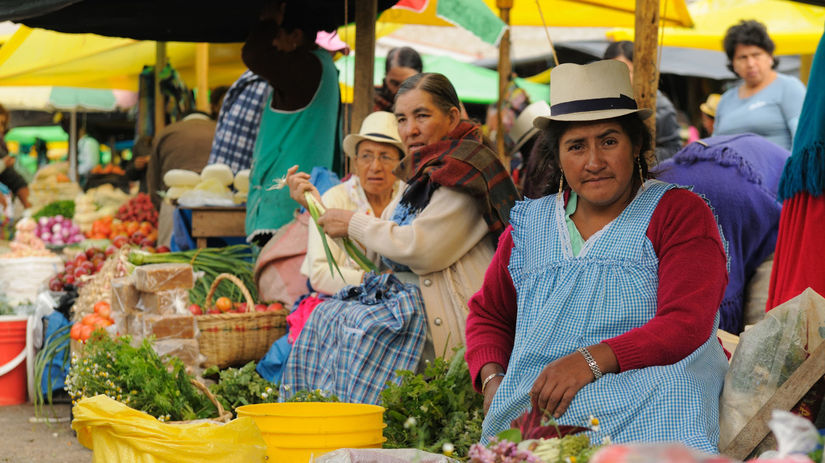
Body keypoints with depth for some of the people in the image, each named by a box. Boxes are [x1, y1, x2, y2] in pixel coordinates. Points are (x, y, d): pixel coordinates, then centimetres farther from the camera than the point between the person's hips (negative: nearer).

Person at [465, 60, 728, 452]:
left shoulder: (679, 214, 5)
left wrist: (592, 359, -23)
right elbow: (487, 314, 29)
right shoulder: (529, 224, 19)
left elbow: (686, 325, -8)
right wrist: (492, 379, 6)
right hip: (528, 405, 1)